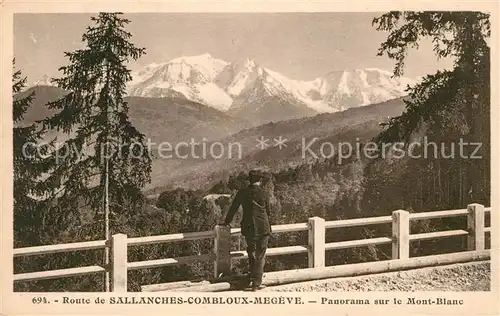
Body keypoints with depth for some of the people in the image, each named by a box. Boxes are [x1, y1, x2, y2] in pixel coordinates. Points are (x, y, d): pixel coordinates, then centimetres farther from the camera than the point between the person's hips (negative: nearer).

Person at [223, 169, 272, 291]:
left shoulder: (242, 193, -3)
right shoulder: (263, 193, -9)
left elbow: (233, 208, 5)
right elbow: (268, 212, 3)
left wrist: (227, 222, 20)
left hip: (249, 228, 2)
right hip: (263, 228, -2)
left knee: (251, 254, 21)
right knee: (260, 256, 6)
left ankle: (252, 278, 29)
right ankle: (257, 283, 5)